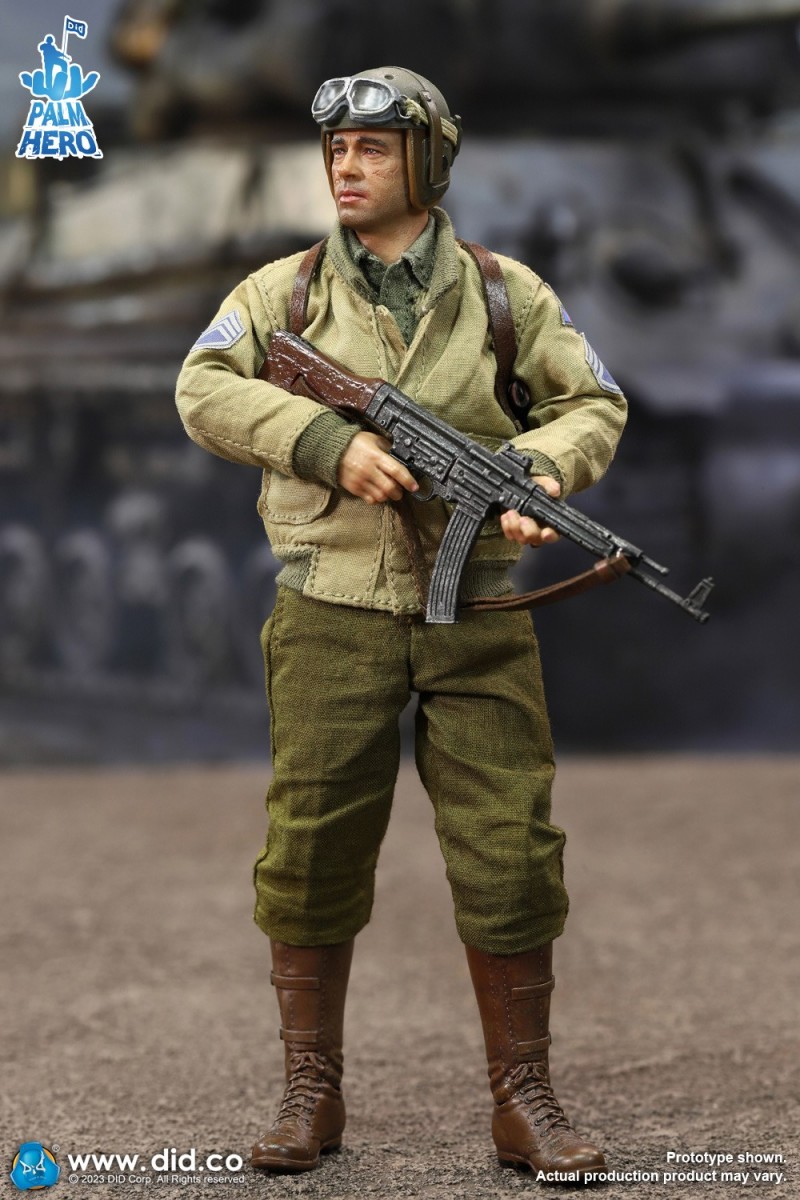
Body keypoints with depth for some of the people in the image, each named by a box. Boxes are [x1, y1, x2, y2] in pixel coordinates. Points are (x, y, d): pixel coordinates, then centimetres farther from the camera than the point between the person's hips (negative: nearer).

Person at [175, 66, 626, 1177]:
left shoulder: (507, 295, 7)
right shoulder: (285, 291, 5)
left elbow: (595, 406, 9)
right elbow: (206, 390, -7)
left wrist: (538, 471, -13)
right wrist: (332, 445, -19)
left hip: (477, 619, 0)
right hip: (334, 617, 0)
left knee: (510, 856, -3)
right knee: (313, 852, 0)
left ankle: (524, 1102, 8)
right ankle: (311, 1095, 13)